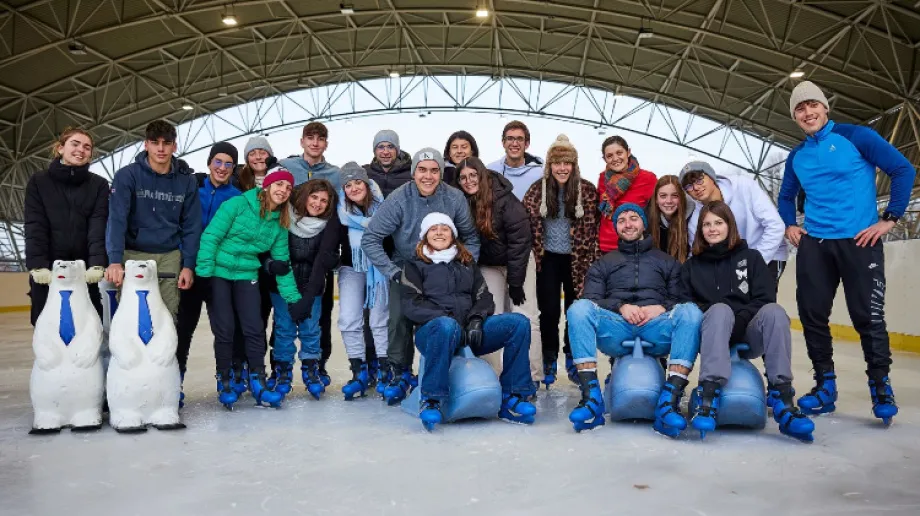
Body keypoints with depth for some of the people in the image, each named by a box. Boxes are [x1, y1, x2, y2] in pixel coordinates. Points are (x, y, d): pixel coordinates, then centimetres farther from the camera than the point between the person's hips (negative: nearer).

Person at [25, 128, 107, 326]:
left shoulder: (99, 185, 6)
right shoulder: (38, 182, 6)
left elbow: (99, 227, -5)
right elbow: (34, 227, -3)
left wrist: (97, 264, -19)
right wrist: (38, 265, -16)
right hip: (47, 271, 0)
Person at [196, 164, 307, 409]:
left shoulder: (280, 224, 5)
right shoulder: (238, 204, -10)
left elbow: (282, 263, 7)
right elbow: (210, 237, -12)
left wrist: (294, 298, 3)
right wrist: (204, 274, -18)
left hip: (246, 276, 4)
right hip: (218, 273, -4)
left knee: (254, 329, -2)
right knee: (224, 330, -2)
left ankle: (258, 382, 10)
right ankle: (224, 382, 16)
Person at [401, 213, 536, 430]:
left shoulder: (468, 263, 25)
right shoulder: (415, 266, 14)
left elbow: (483, 297, 14)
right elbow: (410, 305, -1)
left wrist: (476, 319, -9)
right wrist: (446, 318, -16)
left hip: (471, 331, 4)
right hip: (433, 331, -4)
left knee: (519, 322, -18)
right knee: (447, 326, -40)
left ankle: (511, 398, -18)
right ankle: (431, 400, -29)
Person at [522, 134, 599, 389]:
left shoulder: (588, 190, -5)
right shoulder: (537, 189, -4)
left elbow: (593, 227, -2)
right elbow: (526, 222, -1)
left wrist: (590, 259, -5)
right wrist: (536, 250, -7)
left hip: (577, 259, 0)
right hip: (549, 258, 0)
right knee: (549, 310, 3)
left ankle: (572, 358, 25)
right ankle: (549, 361, 17)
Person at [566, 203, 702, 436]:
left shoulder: (666, 261, 28)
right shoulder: (603, 264, 27)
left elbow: (681, 299, 15)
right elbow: (591, 300, 11)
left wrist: (662, 307, -7)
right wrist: (621, 307, -8)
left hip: (657, 330, 0)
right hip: (617, 329, 0)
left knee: (691, 311, -31)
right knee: (579, 307, -29)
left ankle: (669, 402, -39)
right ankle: (591, 398, -35)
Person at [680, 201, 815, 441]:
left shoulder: (751, 258, 15)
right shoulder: (691, 266, 18)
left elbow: (764, 299, 2)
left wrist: (737, 322, -14)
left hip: (748, 335, 1)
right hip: (712, 336, 0)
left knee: (774, 311, -30)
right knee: (720, 310, -33)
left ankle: (782, 400, -36)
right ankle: (709, 398, -47)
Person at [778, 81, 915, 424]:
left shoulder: (856, 137, -2)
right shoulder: (796, 157, 12)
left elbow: (903, 170, -4)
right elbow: (786, 197, 26)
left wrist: (890, 218, -7)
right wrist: (789, 226, 9)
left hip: (860, 241, -4)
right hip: (813, 244, 4)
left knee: (867, 316, -3)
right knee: (812, 314, 1)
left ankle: (881, 387, 13)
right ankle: (825, 385, 14)